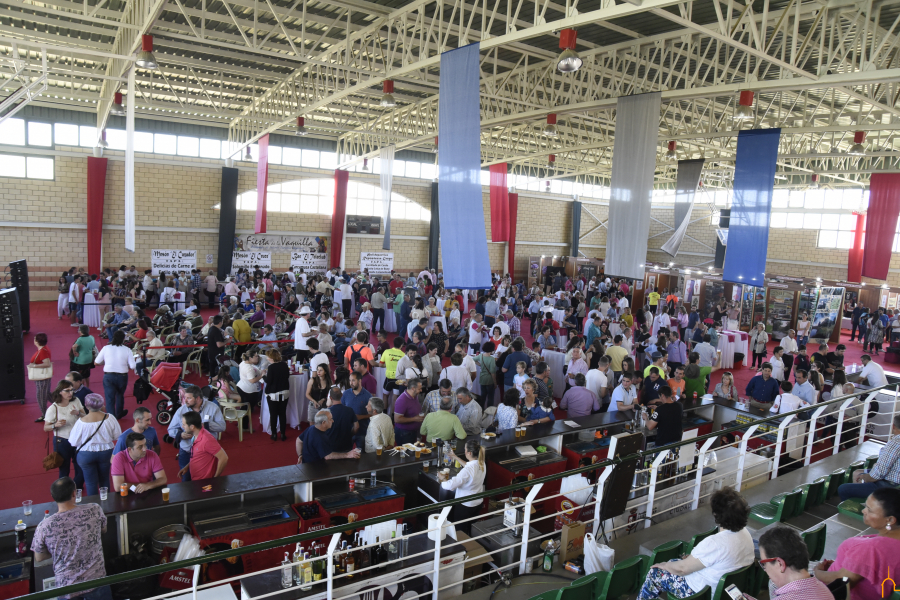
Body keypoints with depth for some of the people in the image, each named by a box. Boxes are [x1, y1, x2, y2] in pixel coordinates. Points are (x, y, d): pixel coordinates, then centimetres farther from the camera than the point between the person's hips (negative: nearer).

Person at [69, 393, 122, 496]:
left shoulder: (81, 422, -22)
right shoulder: (109, 418, -16)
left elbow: (73, 442, -11)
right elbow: (117, 436, -6)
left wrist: (71, 430, 5)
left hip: (86, 455, -2)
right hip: (106, 453, 2)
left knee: (91, 483, 14)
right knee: (105, 480, 20)